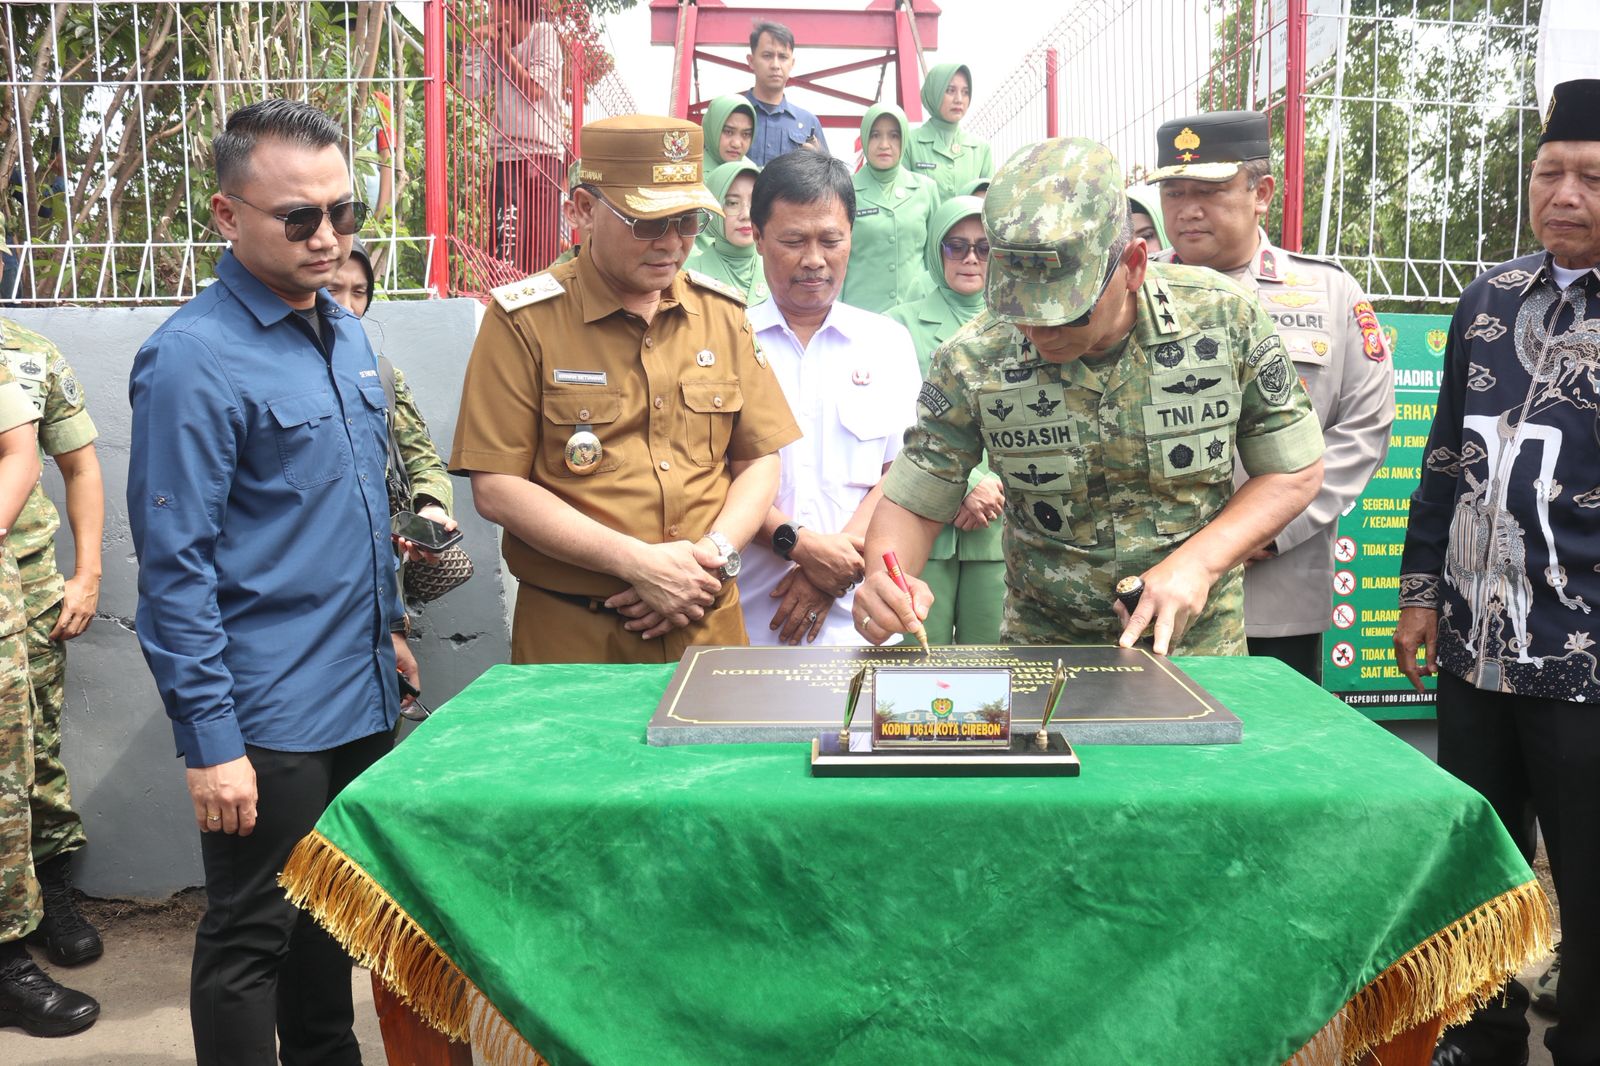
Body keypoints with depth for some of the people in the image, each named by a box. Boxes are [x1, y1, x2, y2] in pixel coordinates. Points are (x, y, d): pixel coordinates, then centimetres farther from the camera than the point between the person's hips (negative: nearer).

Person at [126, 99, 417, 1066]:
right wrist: (211, 740, -18)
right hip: (268, 716, -8)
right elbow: (175, 567, -18)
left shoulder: (346, 332, 8)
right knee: (252, 939, 8)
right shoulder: (194, 359, -17)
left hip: (362, 695, 8)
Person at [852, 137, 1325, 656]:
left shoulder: (1224, 317, -12)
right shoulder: (971, 364, -14)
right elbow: (913, 502, -5)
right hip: (1042, 649, 0)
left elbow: (1295, 471, -2)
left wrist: (1197, 563, -16)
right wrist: (885, 580, -26)